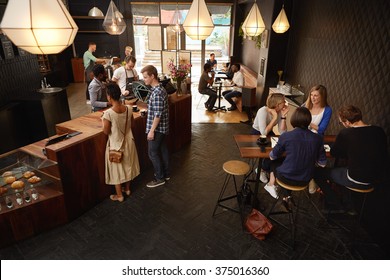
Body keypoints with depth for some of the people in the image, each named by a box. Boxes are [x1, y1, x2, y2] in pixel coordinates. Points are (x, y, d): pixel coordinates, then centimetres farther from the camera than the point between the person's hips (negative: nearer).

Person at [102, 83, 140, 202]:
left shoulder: (108, 113, -24)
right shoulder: (129, 109, -10)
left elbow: (106, 132, -15)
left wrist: (103, 120, 0)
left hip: (116, 145, -5)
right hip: (128, 142, 5)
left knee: (117, 169, 12)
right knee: (127, 166, 22)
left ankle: (119, 195, 26)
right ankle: (127, 189, 40)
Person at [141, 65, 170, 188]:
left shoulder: (157, 92, -23)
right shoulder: (159, 89, 8)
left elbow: (158, 114, -25)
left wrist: (151, 130, -22)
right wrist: (147, 110, 17)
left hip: (157, 128, -10)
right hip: (163, 127, 10)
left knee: (152, 153, 2)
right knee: (163, 150, 18)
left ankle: (160, 178, 13)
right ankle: (165, 173, 31)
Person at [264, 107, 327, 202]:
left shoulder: (286, 136, -18)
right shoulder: (317, 138, -10)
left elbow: (272, 157, -6)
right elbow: (322, 164, -2)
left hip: (286, 178, -2)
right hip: (305, 181, 3)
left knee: (273, 162, 26)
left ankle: (271, 184, 30)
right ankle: (286, 194, 31)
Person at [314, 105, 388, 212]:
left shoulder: (345, 134, -21)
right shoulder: (379, 131, -4)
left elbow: (334, 153, -5)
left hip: (356, 181, -7)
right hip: (376, 178, 7)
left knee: (318, 172, 7)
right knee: (340, 168, 32)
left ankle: (336, 206, 23)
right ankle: (348, 205, 38)